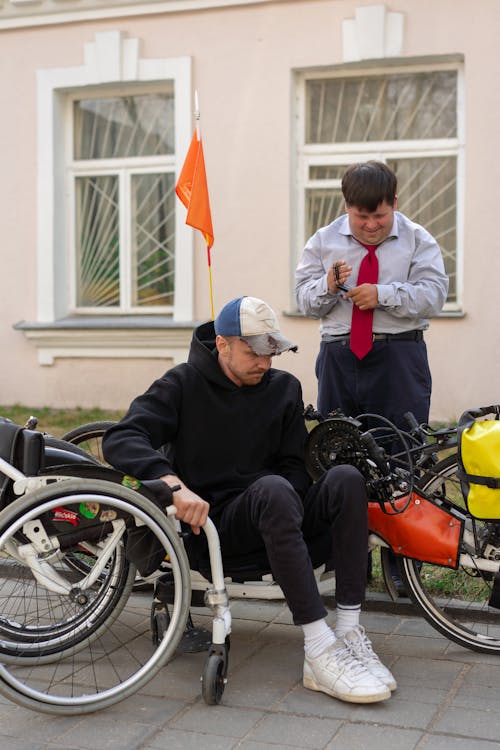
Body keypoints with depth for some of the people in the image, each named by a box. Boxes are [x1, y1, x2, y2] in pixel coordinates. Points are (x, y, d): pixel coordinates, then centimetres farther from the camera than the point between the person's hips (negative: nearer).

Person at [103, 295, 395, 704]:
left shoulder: (284, 387, 13)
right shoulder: (185, 384, 0)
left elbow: (295, 467, 11)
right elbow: (121, 439, -13)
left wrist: (286, 510, -13)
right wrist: (175, 484, -31)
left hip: (277, 518, 4)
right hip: (213, 523, -4)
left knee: (346, 479, -24)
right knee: (271, 489, -37)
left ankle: (349, 631, -27)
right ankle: (320, 651, -40)